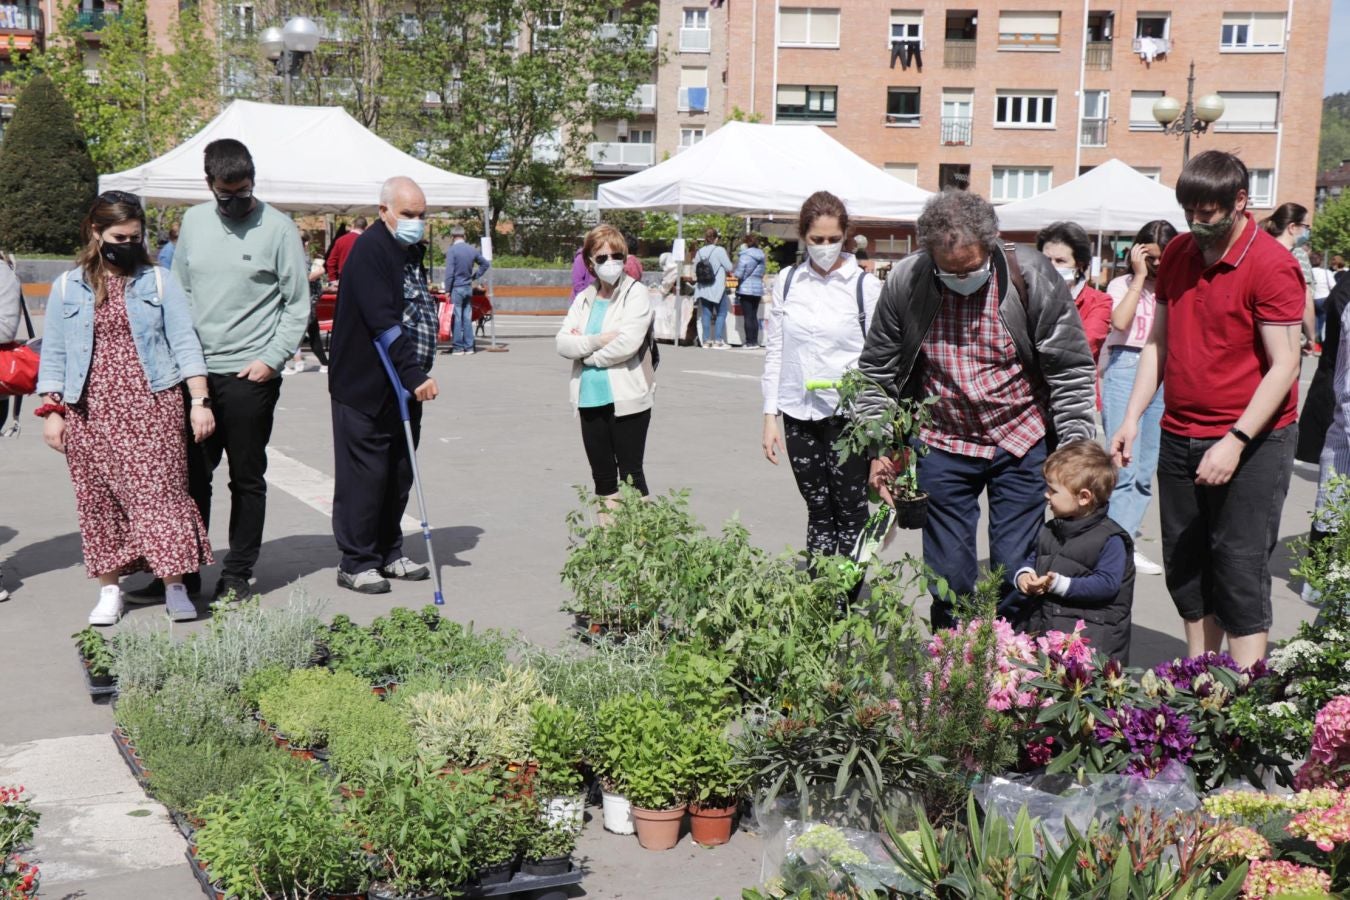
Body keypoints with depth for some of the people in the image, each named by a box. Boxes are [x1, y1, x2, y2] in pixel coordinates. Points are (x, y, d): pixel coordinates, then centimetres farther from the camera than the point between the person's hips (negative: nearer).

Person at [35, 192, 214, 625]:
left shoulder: (159, 281, 6)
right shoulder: (67, 287, 9)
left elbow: (185, 344, 4)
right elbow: (53, 355, 11)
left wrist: (199, 400, -3)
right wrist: (52, 412, 5)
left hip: (152, 406, -1)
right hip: (90, 411, 2)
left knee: (160, 491, -6)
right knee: (98, 500, 5)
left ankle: (175, 586, -1)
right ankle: (109, 589, 16)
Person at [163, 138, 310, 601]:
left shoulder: (278, 228, -4)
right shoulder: (194, 221, 9)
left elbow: (298, 305, -3)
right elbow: (180, 292, 16)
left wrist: (272, 359, -11)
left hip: (250, 374, -4)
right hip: (196, 371, 4)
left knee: (247, 478, 4)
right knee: (191, 473, 8)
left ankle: (238, 574, 14)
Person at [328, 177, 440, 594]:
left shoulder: (413, 250, 14)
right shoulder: (369, 250, -16)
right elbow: (383, 322, -24)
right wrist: (415, 375, -28)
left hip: (405, 385, 9)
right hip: (365, 386, -9)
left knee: (400, 473, 14)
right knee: (364, 473, -3)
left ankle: (389, 553, 25)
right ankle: (355, 563, 5)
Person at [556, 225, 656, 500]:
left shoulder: (636, 294, -5)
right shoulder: (584, 299, 11)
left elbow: (628, 343, -18)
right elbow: (562, 343, 1)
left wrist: (584, 348, -6)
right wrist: (597, 341, -15)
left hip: (626, 401, -6)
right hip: (591, 401, 6)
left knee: (631, 475, -1)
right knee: (602, 476, 14)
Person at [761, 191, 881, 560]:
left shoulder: (865, 286, -2)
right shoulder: (787, 283, 6)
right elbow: (774, 351, 10)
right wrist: (770, 415, 5)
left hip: (848, 415, -3)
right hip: (799, 413, 3)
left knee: (850, 509, 0)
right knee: (818, 511, 9)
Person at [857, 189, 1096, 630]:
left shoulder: (1033, 276, -14)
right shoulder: (905, 281, -9)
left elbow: (1071, 371, -8)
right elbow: (877, 371, 3)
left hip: (1021, 445, -1)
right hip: (942, 446, 2)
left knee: (1015, 572, 1)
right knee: (948, 576, 6)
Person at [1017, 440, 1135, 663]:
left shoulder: (1110, 538, -6)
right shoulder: (1050, 531, 17)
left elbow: (1106, 584, -14)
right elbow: (1033, 560, 26)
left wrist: (1059, 584, -19)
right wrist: (1024, 576, 2)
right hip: (1043, 623, 7)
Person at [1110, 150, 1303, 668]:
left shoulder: (1272, 265, -12)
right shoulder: (1177, 254, 8)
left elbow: (1284, 366, -15)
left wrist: (1236, 442, -21)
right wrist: (1132, 418, 5)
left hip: (1251, 441, -6)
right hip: (1180, 437, 7)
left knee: (1240, 569, -5)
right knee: (1184, 567, 11)